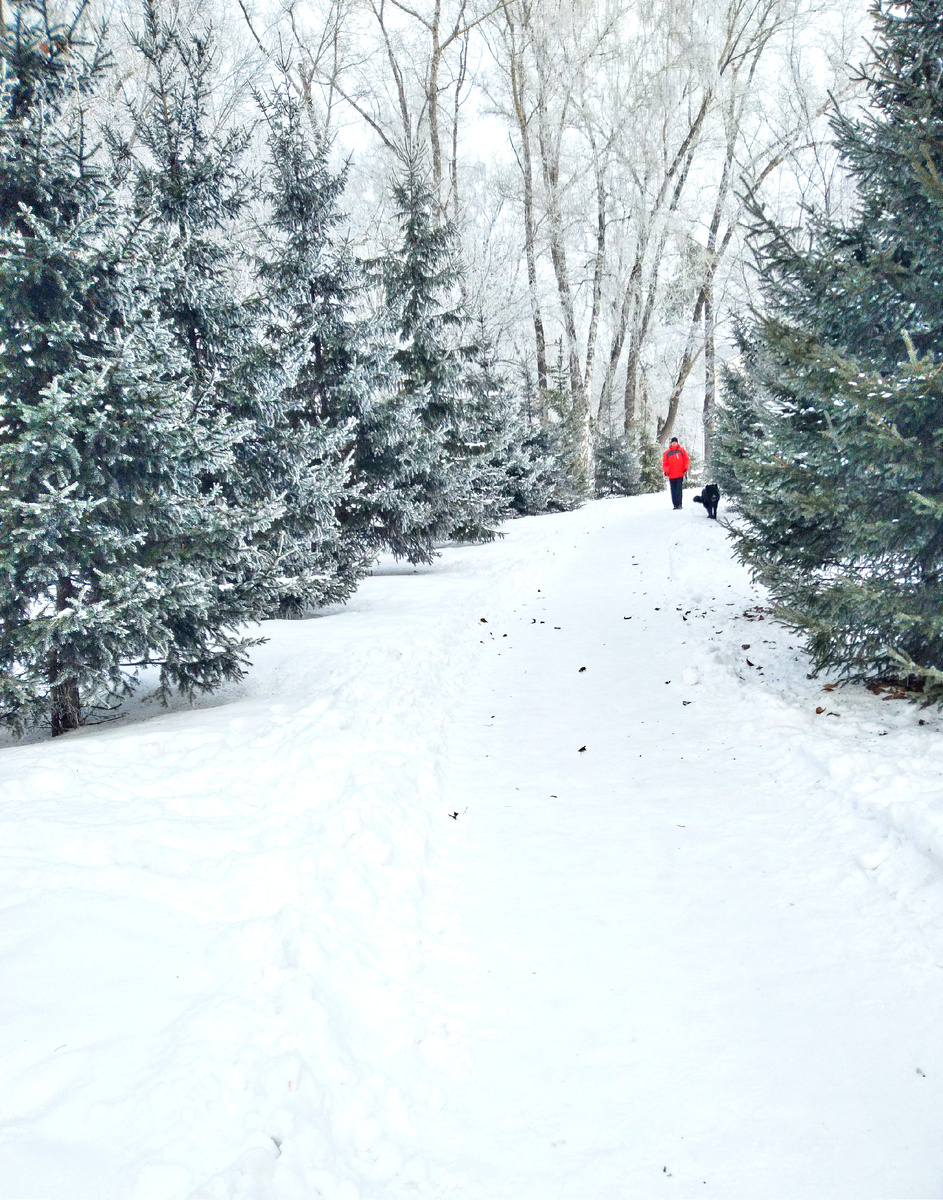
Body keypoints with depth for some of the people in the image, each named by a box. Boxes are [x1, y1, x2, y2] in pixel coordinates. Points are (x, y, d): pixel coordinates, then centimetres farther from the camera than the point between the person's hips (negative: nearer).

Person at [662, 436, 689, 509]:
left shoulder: (681, 450, 6)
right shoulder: (667, 453, 7)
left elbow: (686, 460, 9)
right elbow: (664, 463, 7)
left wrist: (685, 468, -2)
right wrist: (666, 471, -8)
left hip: (680, 474, -2)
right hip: (671, 475, 2)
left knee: (679, 489, -9)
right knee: (673, 491, 5)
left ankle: (679, 504, -10)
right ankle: (675, 504, 9)